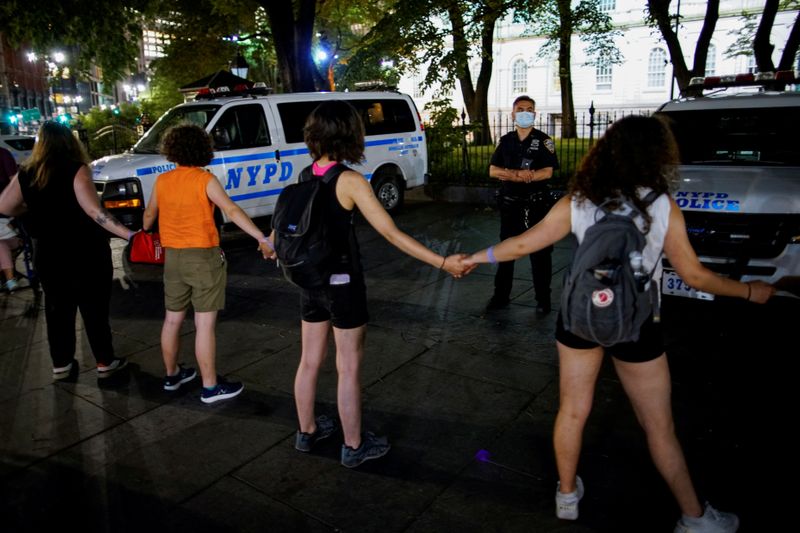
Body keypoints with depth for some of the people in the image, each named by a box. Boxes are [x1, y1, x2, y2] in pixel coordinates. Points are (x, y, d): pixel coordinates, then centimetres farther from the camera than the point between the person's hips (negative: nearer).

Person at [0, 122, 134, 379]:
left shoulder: (26, 174, 0)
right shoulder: (76, 170, -15)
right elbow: (95, 211, -25)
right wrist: (128, 234, -29)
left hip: (47, 256, 4)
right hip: (85, 254, -4)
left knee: (57, 310, 16)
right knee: (95, 310, 7)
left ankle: (61, 364, 27)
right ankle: (105, 362, 16)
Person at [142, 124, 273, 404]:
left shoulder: (162, 181, 4)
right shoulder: (205, 179, -11)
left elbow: (149, 215, 18)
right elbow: (232, 211, -23)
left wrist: (143, 232, 39)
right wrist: (262, 238, -27)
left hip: (173, 257, 6)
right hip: (203, 257, -6)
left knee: (172, 319, 17)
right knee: (205, 323, -2)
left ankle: (172, 375, 33)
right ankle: (210, 386, 5)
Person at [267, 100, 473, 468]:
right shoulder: (350, 181, -19)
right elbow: (391, 234, -23)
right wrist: (443, 263, -21)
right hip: (343, 284, -7)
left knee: (309, 361, 19)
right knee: (348, 369, 8)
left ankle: (307, 432, 37)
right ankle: (354, 446, 23)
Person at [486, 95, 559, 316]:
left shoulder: (543, 141, -3)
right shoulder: (505, 141, 8)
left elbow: (547, 172, -14)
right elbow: (493, 171, 1)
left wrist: (510, 175, -18)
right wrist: (519, 174, -17)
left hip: (535, 204, -4)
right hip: (509, 204, 4)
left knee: (539, 253, 2)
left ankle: (543, 300, 11)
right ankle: (501, 296, 22)